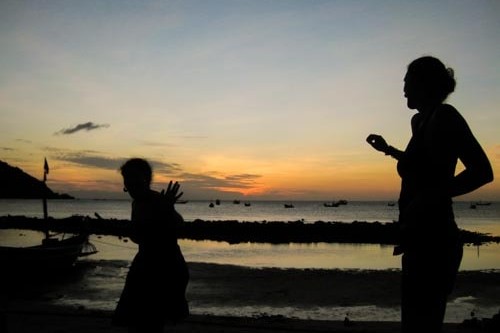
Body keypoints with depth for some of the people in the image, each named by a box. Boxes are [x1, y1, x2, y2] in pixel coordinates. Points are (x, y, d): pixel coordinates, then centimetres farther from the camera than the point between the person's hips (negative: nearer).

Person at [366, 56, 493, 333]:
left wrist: (429, 198, -25)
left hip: (431, 239, -9)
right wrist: (388, 149, 38)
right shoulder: (422, 120, 15)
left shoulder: (443, 116, -10)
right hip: (422, 237, 9)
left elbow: (482, 171, -21)